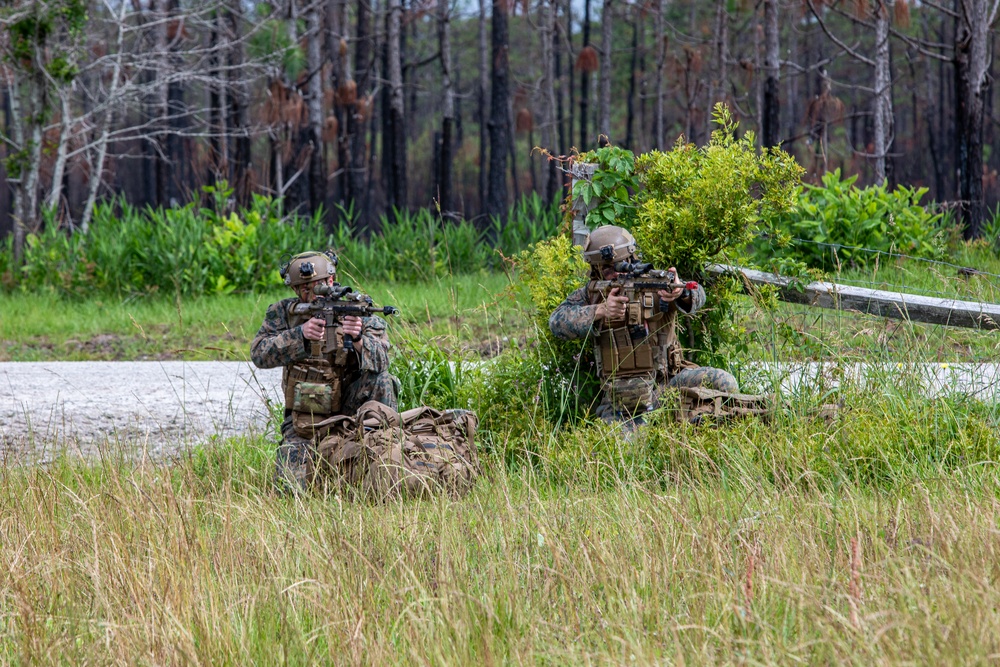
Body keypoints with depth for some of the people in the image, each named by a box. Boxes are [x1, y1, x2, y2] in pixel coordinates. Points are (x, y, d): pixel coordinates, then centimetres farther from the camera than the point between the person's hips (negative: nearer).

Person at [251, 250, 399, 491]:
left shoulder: (358, 312, -5)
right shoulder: (283, 313, 0)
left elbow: (380, 361, -19)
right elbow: (260, 354, -14)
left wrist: (358, 340, -41)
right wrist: (301, 335, -28)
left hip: (349, 408, -1)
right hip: (304, 419, 1)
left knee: (380, 381, -30)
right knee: (289, 486, -20)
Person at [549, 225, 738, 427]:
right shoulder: (590, 295, 4)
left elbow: (696, 296, -20)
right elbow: (557, 321, -11)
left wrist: (681, 293, -47)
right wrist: (601, 311, -27)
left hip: (667, 382, 0)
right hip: (619, 399, 0)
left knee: (723, 383, -24)